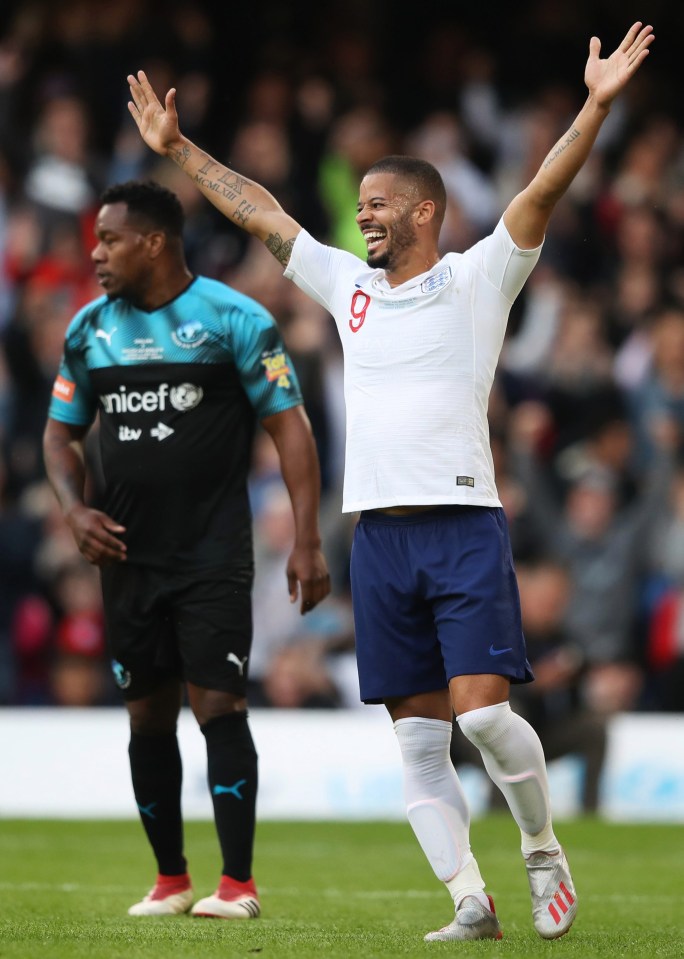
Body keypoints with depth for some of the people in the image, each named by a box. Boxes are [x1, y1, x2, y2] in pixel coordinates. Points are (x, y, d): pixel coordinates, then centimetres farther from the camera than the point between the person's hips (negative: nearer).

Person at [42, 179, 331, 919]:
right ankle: (170, 880, 16)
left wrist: (306, 540, -13)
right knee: (148, 715, 7)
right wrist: (74, 509, -2)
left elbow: (288, 424, -7)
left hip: (213, 553, -5)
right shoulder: (89, 329, 8)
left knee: (217, 704, -11)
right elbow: (62, 431, 18)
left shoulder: (233, 319, -7)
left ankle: (238, 884, -7)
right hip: (127, 554, 5)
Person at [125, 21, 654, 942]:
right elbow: (258, 211, 22)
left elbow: (544, 190, -8)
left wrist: (597, 106, -19)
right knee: (418, 740, 1)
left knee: (482, 711, -15)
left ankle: (544, 853, 7)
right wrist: (178, 149, 25)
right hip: (379, 533, 5)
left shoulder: (479, 279, 2)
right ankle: (471, 904, 3)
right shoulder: (349, 286, 16)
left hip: (464, 524, -5)